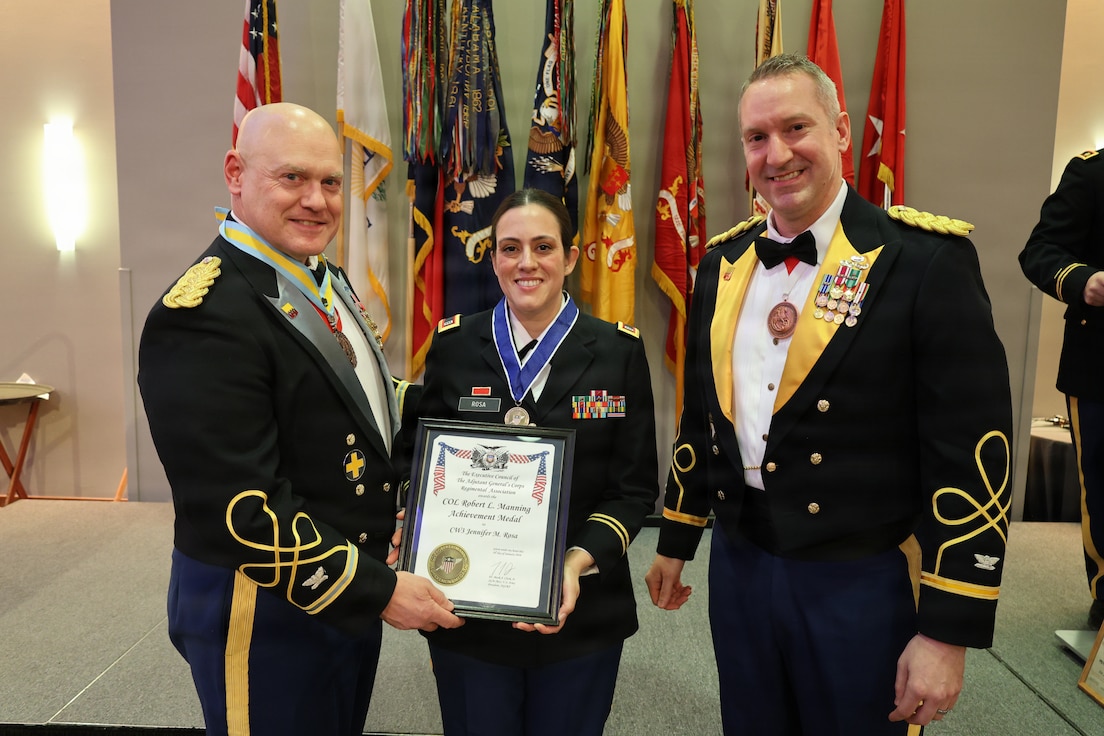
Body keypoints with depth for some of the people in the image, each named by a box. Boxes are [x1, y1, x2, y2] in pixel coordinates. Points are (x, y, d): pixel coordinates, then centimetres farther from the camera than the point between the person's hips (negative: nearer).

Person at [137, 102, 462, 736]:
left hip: (356, 595, 8)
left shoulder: (330, 285, 6)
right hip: (262, 615, -8)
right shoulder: (204, 315, -23)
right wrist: (379, 590, -20)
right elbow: (242, 506, -26)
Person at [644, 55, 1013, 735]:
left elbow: (971, 454, -14)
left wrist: (949, 630, -13)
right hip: (739, 568, 5)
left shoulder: (927, 258, -13)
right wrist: (676, 541, 14)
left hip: (863, 583, -4)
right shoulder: (724, 262, 4)